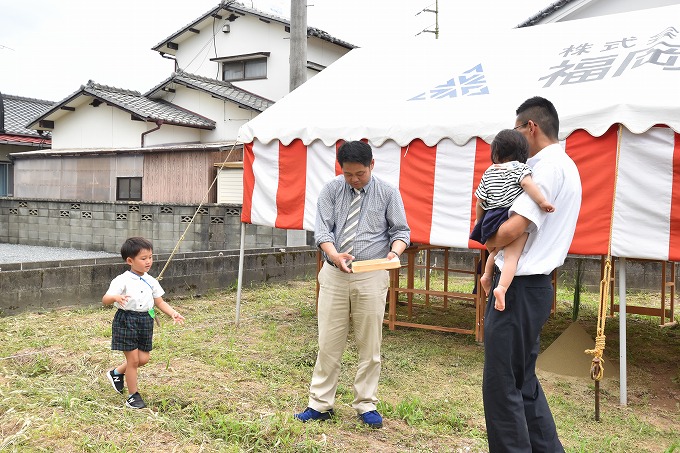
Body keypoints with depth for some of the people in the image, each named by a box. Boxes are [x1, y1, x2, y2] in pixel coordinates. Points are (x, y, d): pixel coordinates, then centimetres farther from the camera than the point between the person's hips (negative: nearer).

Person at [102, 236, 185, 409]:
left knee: (143, 358, 9)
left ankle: (116, 372, 37)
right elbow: (105, 299, -20)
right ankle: (132, 396, 17)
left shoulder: (151, 281, 5)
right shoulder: (122, 281, -13)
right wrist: (116, 298, -43)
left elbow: (160, 302, 10)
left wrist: (173, 313, -6)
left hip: (145, 320, 6)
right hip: (126, 320, -6)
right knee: (133, 359, 0)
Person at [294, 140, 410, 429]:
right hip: (334, 275, 1)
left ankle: (366, 405, 21)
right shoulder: (331, 191, 3)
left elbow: (400, 230, 4)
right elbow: (322, 229, -3)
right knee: (328, 343, 5)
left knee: (369, 345, 6)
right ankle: (320, 404, 17)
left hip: (372, 277, -1)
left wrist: (395, 251, -19)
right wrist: (334, 255, -23)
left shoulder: (388, 193, 1)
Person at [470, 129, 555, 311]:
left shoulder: (488, 173, 16)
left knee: (496, 250, 31)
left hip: (491, 219, 6)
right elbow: (527, 184, -20)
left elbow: (480, 202, 19)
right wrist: (543, 202, -20)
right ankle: (502, 287, -31)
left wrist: (479, 220, 32)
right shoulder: (519, 168, 1)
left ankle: (487, 275, 33)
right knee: (512, 256, -15)